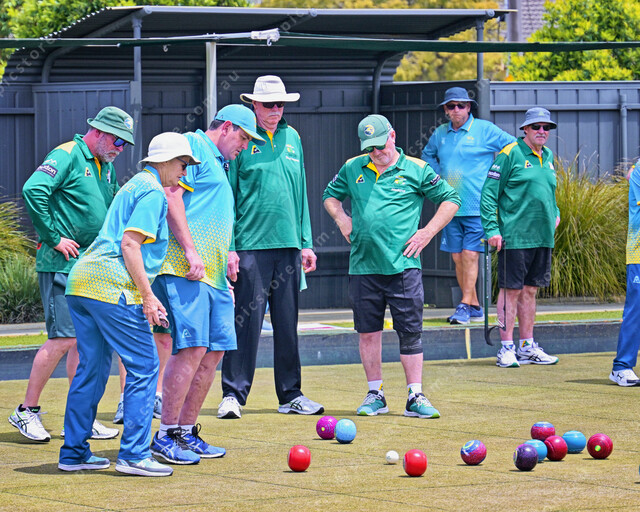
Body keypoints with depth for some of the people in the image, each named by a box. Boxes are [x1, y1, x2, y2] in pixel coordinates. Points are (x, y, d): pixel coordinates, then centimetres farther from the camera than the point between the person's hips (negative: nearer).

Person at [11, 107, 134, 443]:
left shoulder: (107, 167, 17)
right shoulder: (68, 155, -10)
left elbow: (111, 209, 33)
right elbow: (33, 190, -23)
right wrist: (53, 238, -19)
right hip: (61, 264, -9)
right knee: (64, 339, -11)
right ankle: (26, 410, -1)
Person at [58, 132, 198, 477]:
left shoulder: (135, 185, 25)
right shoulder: (153, 192, -5)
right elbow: (130, 244, -15)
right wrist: (148, 296, -14)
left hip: (82, 281, 10)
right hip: (112, 285, -10)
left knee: (91, 368, 14)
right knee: (144, 367, -5)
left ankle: (73, 452, 17)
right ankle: (133, 454, -8)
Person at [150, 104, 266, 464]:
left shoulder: (220, 165, 29)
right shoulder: (192, 146, -1)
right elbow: (171, 195, -14)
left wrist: (226, 262, 26)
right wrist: (190, 250, -19)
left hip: (212, 273, 10)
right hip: (184, 270, -10)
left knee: (214, 351, 6)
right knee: (192, 347, -15)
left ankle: (187, 432, 15)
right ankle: (165, 436, -10)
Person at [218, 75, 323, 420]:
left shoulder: (292, 139, 13)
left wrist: (306, 243, 14)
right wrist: (229, 247, -9)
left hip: (288, 245, 5)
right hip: (251, 246, -5)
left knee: (288, 323, 9)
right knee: (246, 321, -6)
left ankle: (291, 395, 16)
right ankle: (233, 394, 1)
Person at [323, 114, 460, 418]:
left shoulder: (416, 170, 2)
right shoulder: (352, 169, 11)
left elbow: (450, 199, 7)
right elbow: (330, 195, 28)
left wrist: (428, 232, -1)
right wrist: (342, 220, 10)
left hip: (403, 265, -3)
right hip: (363, 265, 3)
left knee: (410, 331, -3)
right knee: (368, 331, 6)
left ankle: (415, 397, 1)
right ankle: (375, 395, 16)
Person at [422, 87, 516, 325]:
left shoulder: (484, 129, -3)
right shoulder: (440, 134, 11)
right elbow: (427, 155, 31)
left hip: (477, 206, -5)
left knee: (470, 254, -11)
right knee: (457, 257, 4)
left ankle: (465, 306, -9)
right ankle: (475, 308, 12)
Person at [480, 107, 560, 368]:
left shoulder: (548, 156, 14)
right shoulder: (510, 154, -8)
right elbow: (489, 193, -9)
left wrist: (554, 213, 15)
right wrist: (492, 229, -15)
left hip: (543, 237, 7)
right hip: (515, 236, -7)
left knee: (530, 290, 12)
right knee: (511, 290, -3)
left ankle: (527, 347, 17)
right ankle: (507, 348, 1)